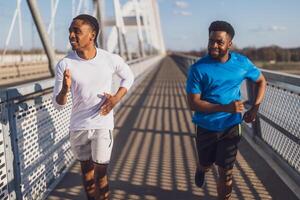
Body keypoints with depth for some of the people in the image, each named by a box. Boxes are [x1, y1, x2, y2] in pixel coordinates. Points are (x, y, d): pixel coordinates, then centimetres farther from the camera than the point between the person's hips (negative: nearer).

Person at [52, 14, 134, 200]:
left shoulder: (111, 59, -12)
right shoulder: (65, 64, -12)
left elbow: (129, 76, 10)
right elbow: (58, 104, -7)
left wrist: (117, 97, -7)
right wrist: (65, 89, -29)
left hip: (102, 125, -1)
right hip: (78, 126, 2)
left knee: (100, 172, 1)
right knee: (86, 167, 17)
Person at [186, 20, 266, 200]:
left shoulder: (242, 63, -8)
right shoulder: (198, 69, -16)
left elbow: (261, 81, 10)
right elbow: (193, 103, -19)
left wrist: (255, 108, -5)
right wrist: (225, 108, -30)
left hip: (231, 127, 1)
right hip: (206, 128, -1)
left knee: (226, 172, 5)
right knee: (206, 164, 20)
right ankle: (200, 170, 58)